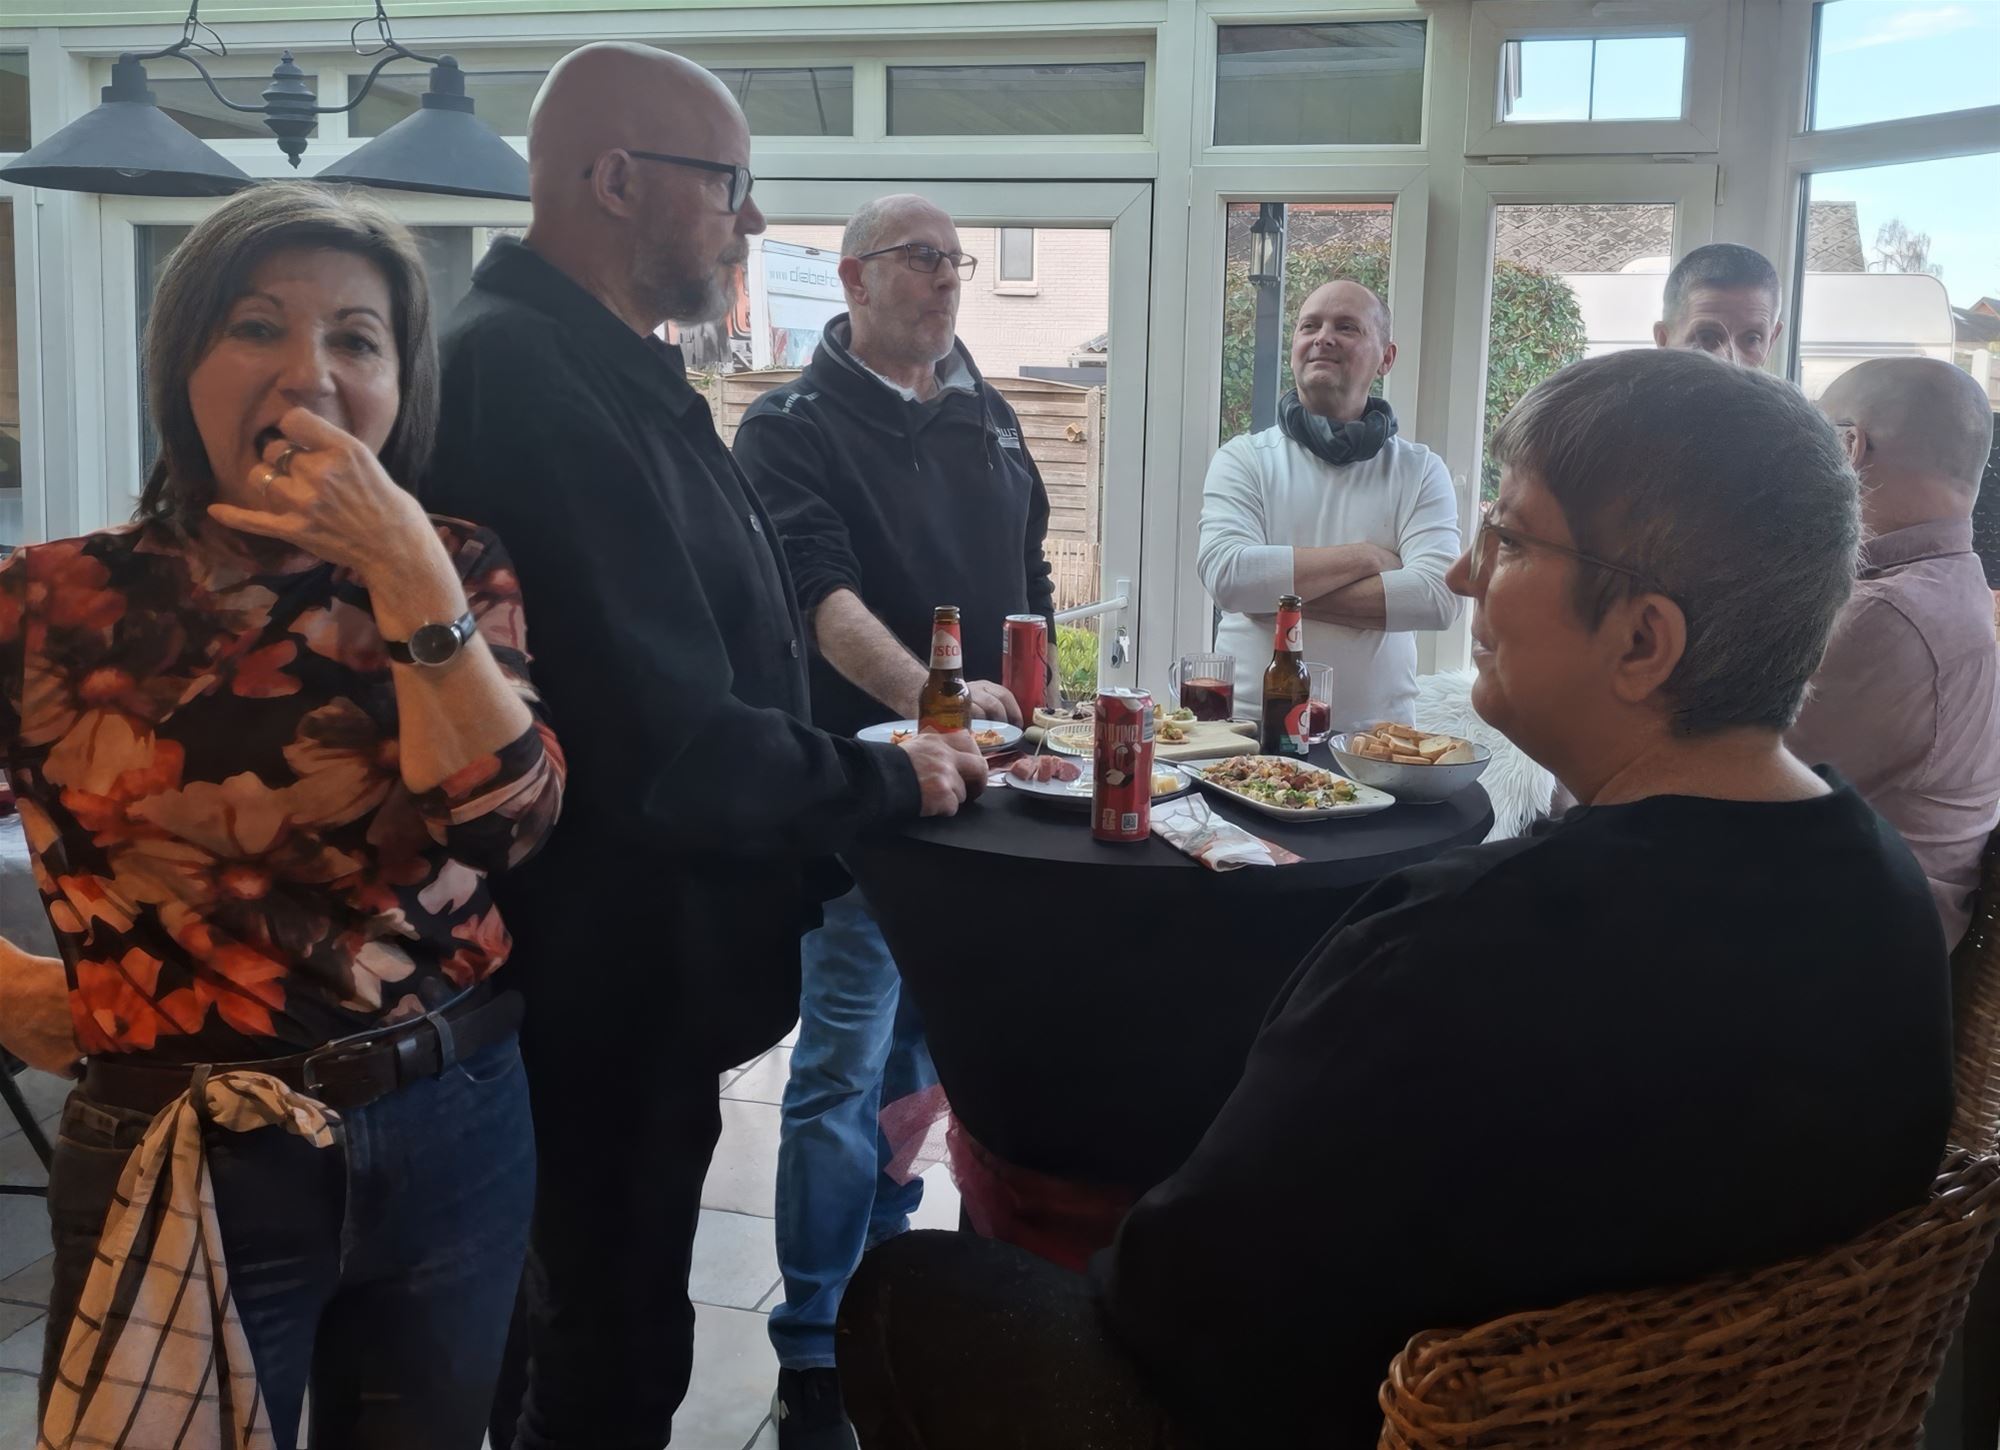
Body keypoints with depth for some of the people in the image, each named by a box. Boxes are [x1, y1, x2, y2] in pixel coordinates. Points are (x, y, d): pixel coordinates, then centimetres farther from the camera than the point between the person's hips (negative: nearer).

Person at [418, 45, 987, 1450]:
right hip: (607, 985, -10)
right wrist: (890, 778, -13)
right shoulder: (530, 384, -24)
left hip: (639, 974, 10)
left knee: (593, 1330, 23)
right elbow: (669, 747, -29)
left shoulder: (611, 372, 11)